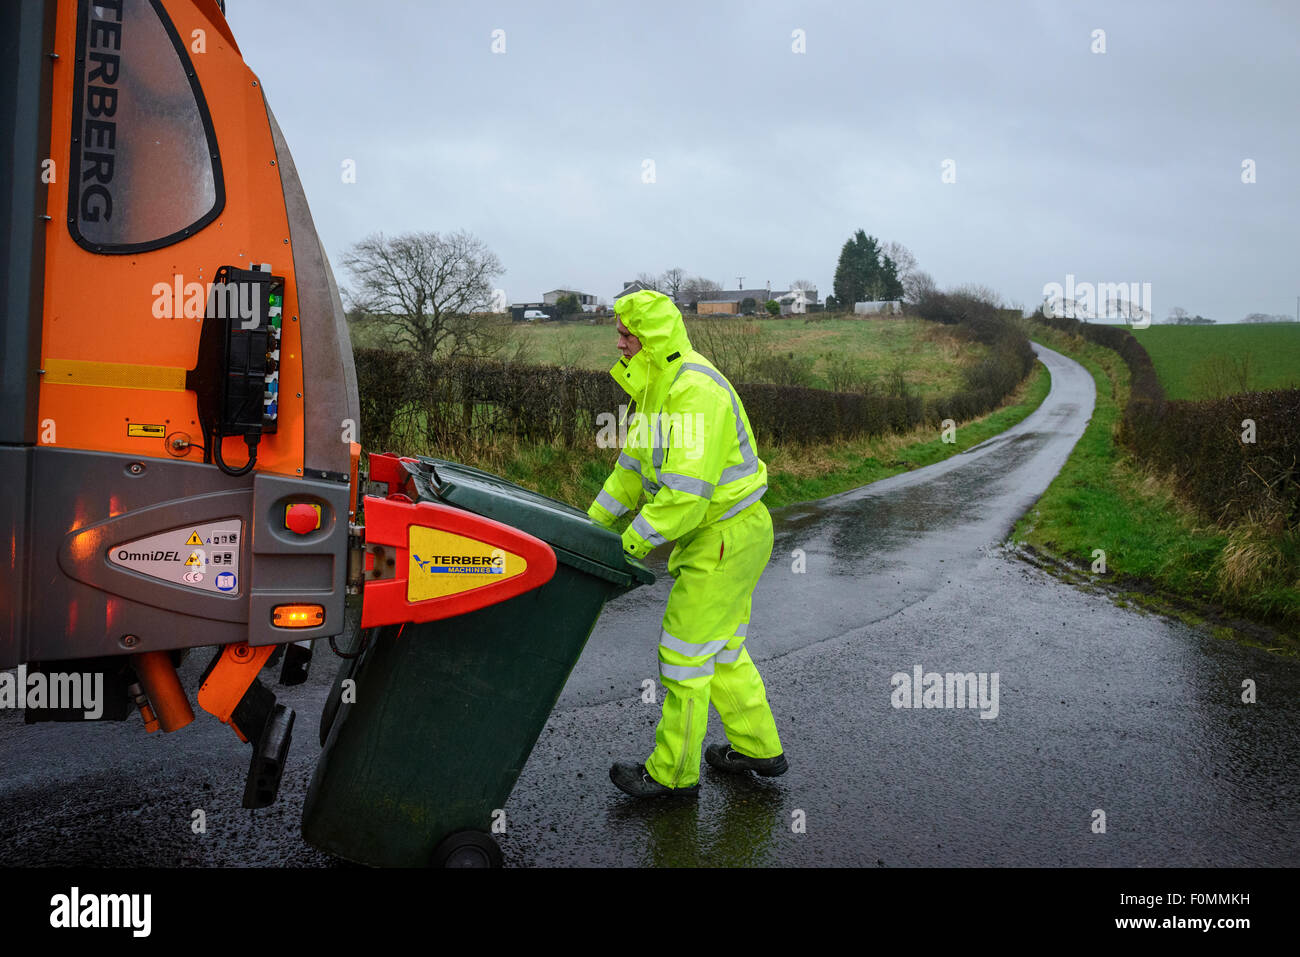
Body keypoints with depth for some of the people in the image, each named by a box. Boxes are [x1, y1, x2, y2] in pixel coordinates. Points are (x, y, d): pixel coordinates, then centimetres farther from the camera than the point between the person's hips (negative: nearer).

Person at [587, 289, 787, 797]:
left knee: (685, 653, 1)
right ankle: (758, 748, 36)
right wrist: (594, 522, 16)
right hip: (722, 533, 10)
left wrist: (637, 540, -19)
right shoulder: (656, 385, 9)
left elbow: (686, 491, -30)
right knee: (722, 648, 21)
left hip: (726, 538, -10)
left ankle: (673, 772, 17)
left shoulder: (695, 391, -24)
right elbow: (634, 466, 17)